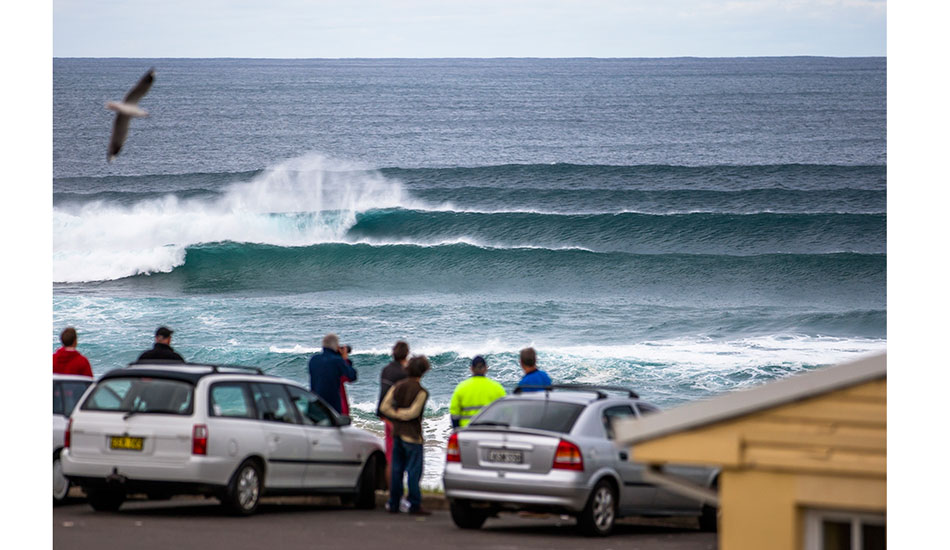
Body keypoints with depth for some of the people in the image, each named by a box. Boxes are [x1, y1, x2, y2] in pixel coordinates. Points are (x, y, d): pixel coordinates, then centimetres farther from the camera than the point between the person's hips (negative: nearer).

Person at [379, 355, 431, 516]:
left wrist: (396, 414, -4)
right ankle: (415, 505, -5)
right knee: (414, 471, -3)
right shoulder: (421, 392, -13)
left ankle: (393, 504, 13)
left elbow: (384, 407, 2)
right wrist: (401, 414, -4)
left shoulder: (398, 386, 6)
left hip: (397, 432, 6)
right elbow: (414, 412, -19)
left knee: (397, 469, 11)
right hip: (412, 435, -6)